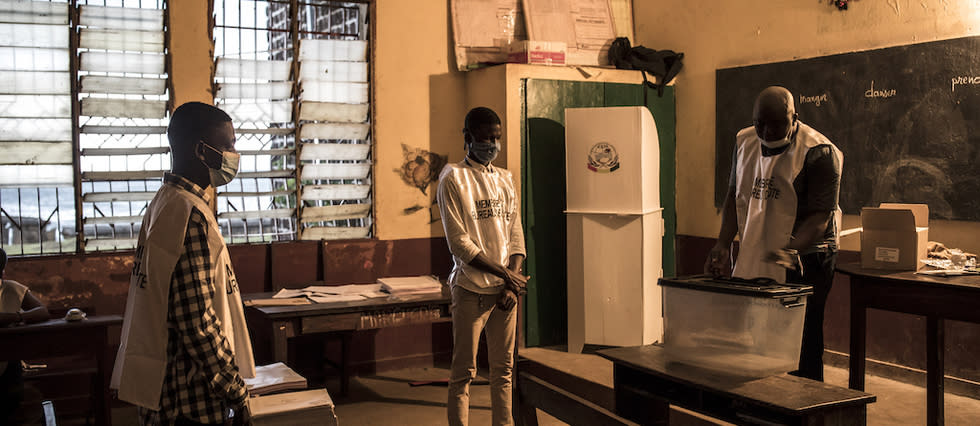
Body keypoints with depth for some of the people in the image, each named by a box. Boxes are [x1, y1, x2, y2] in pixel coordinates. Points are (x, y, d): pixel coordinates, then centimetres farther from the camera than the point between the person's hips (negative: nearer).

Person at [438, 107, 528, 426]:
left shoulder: (505, 180, 13)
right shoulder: (453, 180, -5)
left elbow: (516, 235, 10)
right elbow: (459, 242, -12)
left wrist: (512, 286, -3)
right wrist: (504, 273, -12)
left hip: (507, 289, 6)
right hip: (471, 289, -6)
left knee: (504, 368, 11)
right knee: (464, 372, 0)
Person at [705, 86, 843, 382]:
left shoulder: (819, 153, -13)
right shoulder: (744, 142, 6)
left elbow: (820, 215, -16)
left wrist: (792, 250, -32)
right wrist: (723, 245, 2)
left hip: (804, 262, -5)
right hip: (753, 259, 6)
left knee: (800, 346, -5)